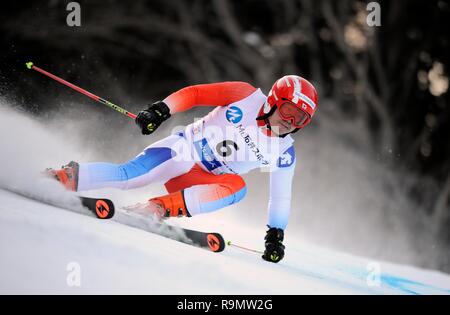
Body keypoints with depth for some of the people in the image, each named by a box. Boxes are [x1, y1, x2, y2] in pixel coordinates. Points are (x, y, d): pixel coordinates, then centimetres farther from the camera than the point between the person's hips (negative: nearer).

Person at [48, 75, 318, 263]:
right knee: (132, 174, -30)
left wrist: (276, 234, 3)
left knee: (237, 187, -30)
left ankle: (159, 208, -37)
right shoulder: (247, 97, -7)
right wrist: (161, 109, -21)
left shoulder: (283, 153, 2)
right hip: (182, 149, -3)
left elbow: (281, 197, 10)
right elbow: (193, 94, -8)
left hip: (203, 182, 3)